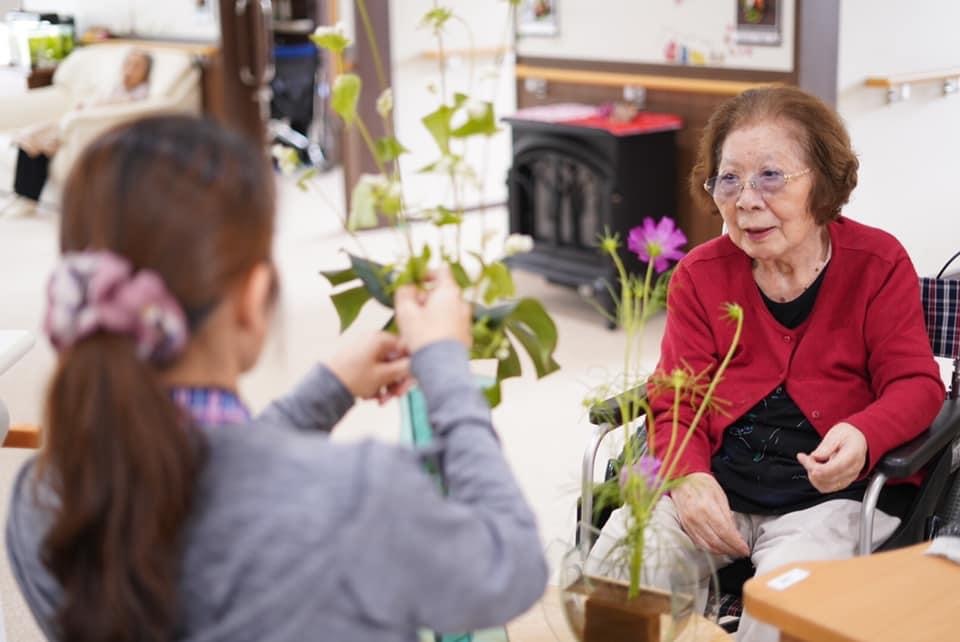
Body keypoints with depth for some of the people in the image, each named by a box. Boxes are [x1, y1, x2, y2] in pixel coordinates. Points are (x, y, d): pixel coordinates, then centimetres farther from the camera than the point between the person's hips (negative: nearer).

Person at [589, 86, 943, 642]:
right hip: (718, 484, 2)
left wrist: (862, 438, -27)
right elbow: (678, 399, 4)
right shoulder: (701, 273, 8)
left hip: (832, 493, -2)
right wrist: (688, 477, -19)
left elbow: (915, 384, -2)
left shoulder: (878, 263, 1)